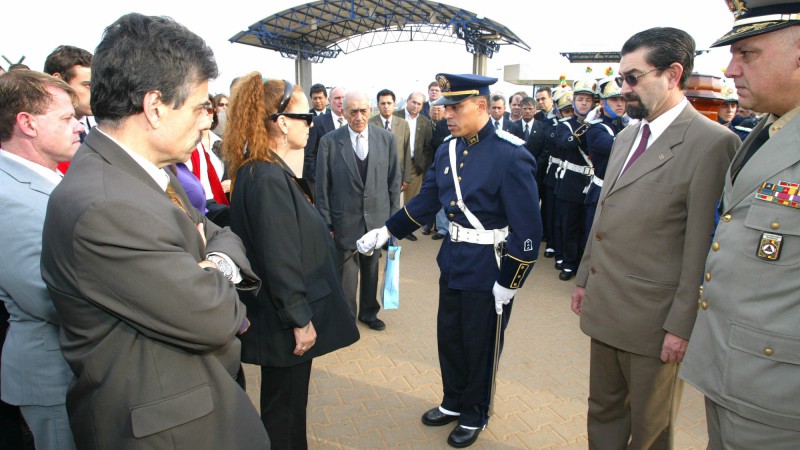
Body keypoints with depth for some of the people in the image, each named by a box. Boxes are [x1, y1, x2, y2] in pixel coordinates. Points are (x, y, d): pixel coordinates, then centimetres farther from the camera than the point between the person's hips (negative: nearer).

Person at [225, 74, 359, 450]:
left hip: (285, 318, 9)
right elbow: (280, 260, -25)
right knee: (285, 409, 11)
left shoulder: (260, 171, 6)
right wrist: (300, 319, -16)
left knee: (286, 404, 25)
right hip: (286, 322, -9)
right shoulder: (268, 179, -25)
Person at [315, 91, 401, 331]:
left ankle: (368, 312, 39)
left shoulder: (386, 138, -1)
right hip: (345, 220, -2)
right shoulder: (329, 141, -7)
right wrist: (326, 223, -4)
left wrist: (394, 216, 3)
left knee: (371, 270, 17)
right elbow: (323, 187, -3)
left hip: (377, 219, 2)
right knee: (346, 273, 8)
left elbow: (394, 180, 4)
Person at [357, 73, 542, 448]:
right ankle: (454, 403, 44)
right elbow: (426, 202, 9)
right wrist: (386, 232, 3)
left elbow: (528, 227, -20)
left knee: (479, 346, 12)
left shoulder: (511, 155, -20)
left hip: (489, 267, -6)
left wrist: (508, 284, -17)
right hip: (453, 260, 7)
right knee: (449, 338, 19)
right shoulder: (447, 151, 2)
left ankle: (474, 416, 37)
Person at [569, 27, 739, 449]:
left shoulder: (711, 143, -15)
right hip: (604, 307, 7)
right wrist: (584, 278, 16)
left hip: (653, 319, -7)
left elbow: (703, 245, -17)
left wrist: (682, 324, -15)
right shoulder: (625, 137, 10)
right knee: (602, 411, 20)